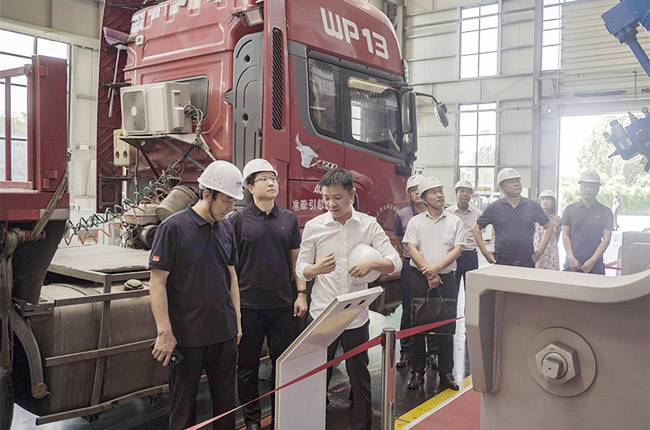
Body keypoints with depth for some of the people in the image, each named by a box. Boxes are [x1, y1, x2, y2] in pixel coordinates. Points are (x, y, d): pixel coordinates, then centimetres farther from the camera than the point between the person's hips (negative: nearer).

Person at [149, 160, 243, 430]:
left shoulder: (226, 228, 7)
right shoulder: (174, 227, -12)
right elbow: (157, 282, -13)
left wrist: (237, 320, 13)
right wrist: (164, 332, -16)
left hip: (224, 332, 6)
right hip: (187, 335, -5)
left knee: (225, 402, 15)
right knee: (184, 403, 9)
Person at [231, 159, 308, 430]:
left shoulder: (289, 219, 7)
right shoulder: (239, 220, -2)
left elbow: (296, 259, 11)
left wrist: (301, 293, 4)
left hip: (283, 305, 3)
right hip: (248, 305, -2)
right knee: (248, 366, 9)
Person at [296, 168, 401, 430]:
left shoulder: (369, 225, -1)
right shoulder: (313, 226, -1)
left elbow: (395, 262, -4)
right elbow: (301, 270, 1)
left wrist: (372, 263, -25)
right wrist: (317, 268, -21)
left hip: (356, 317, 1)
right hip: (321, 315, 0)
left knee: (360, 378, 13)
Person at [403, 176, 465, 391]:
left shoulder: (455, 221, 8)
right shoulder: (415, 221, 6)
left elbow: (456, 249, -1)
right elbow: (412, 249, -4)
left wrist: (437, 267, -14)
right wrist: (428, 273, -13)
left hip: (447, 278, 1)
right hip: (420, 278, -1)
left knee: (447, 325, 3)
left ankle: (445, 373, 13)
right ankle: (417, 371, 13)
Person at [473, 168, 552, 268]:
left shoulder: (533, 206, 7)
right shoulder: (493, 208, 3)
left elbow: (548, 227, 16)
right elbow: (476, 228, 9)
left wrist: (541, 250, 8)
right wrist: (485, 252, 2)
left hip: (527, 263, 1)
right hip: (502, 263, -1)